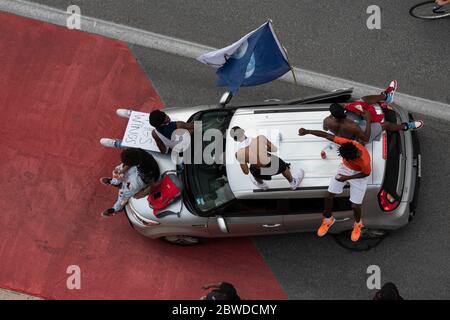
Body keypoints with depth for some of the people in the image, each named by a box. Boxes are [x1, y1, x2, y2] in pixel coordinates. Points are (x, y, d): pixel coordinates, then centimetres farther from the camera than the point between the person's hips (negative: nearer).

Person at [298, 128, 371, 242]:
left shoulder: (364, 161, -41)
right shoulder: (347, 144, -34)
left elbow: (366, 173, -18)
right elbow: (327, 135, -28)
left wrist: (348, 178, -23)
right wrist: (307, 132, -31)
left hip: (359, 174, -4)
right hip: (345, 168, 4)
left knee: (355, 206, -2)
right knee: (329, 196, 6)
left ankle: (358, 224, 33)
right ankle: (328, 219, 34)